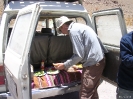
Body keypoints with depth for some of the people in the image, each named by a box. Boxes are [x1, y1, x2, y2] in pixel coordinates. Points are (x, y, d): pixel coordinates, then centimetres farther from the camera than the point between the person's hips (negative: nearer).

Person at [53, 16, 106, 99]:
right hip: (98, 60, 10)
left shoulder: (73, 30, -15)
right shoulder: (78, 26, 15)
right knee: (92, 92, 21)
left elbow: (79, 55, -17)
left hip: (93, 63, -10)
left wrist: (65, 65, -5)